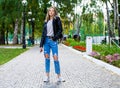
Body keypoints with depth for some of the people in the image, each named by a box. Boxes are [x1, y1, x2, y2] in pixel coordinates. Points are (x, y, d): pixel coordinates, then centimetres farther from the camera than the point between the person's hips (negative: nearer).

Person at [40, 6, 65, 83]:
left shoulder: (57, 19, 4)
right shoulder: (46, 21, 15)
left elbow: (60, 30, -3)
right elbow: (43, 33, 12)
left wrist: (55, 38, -13)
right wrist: (41, 45, 7)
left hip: (53, 40, -4)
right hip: (46, 40, 4)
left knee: (55, 58, -7)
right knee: (47, 57, 3)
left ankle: (59, 77, 0)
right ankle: (47, 77, 7)